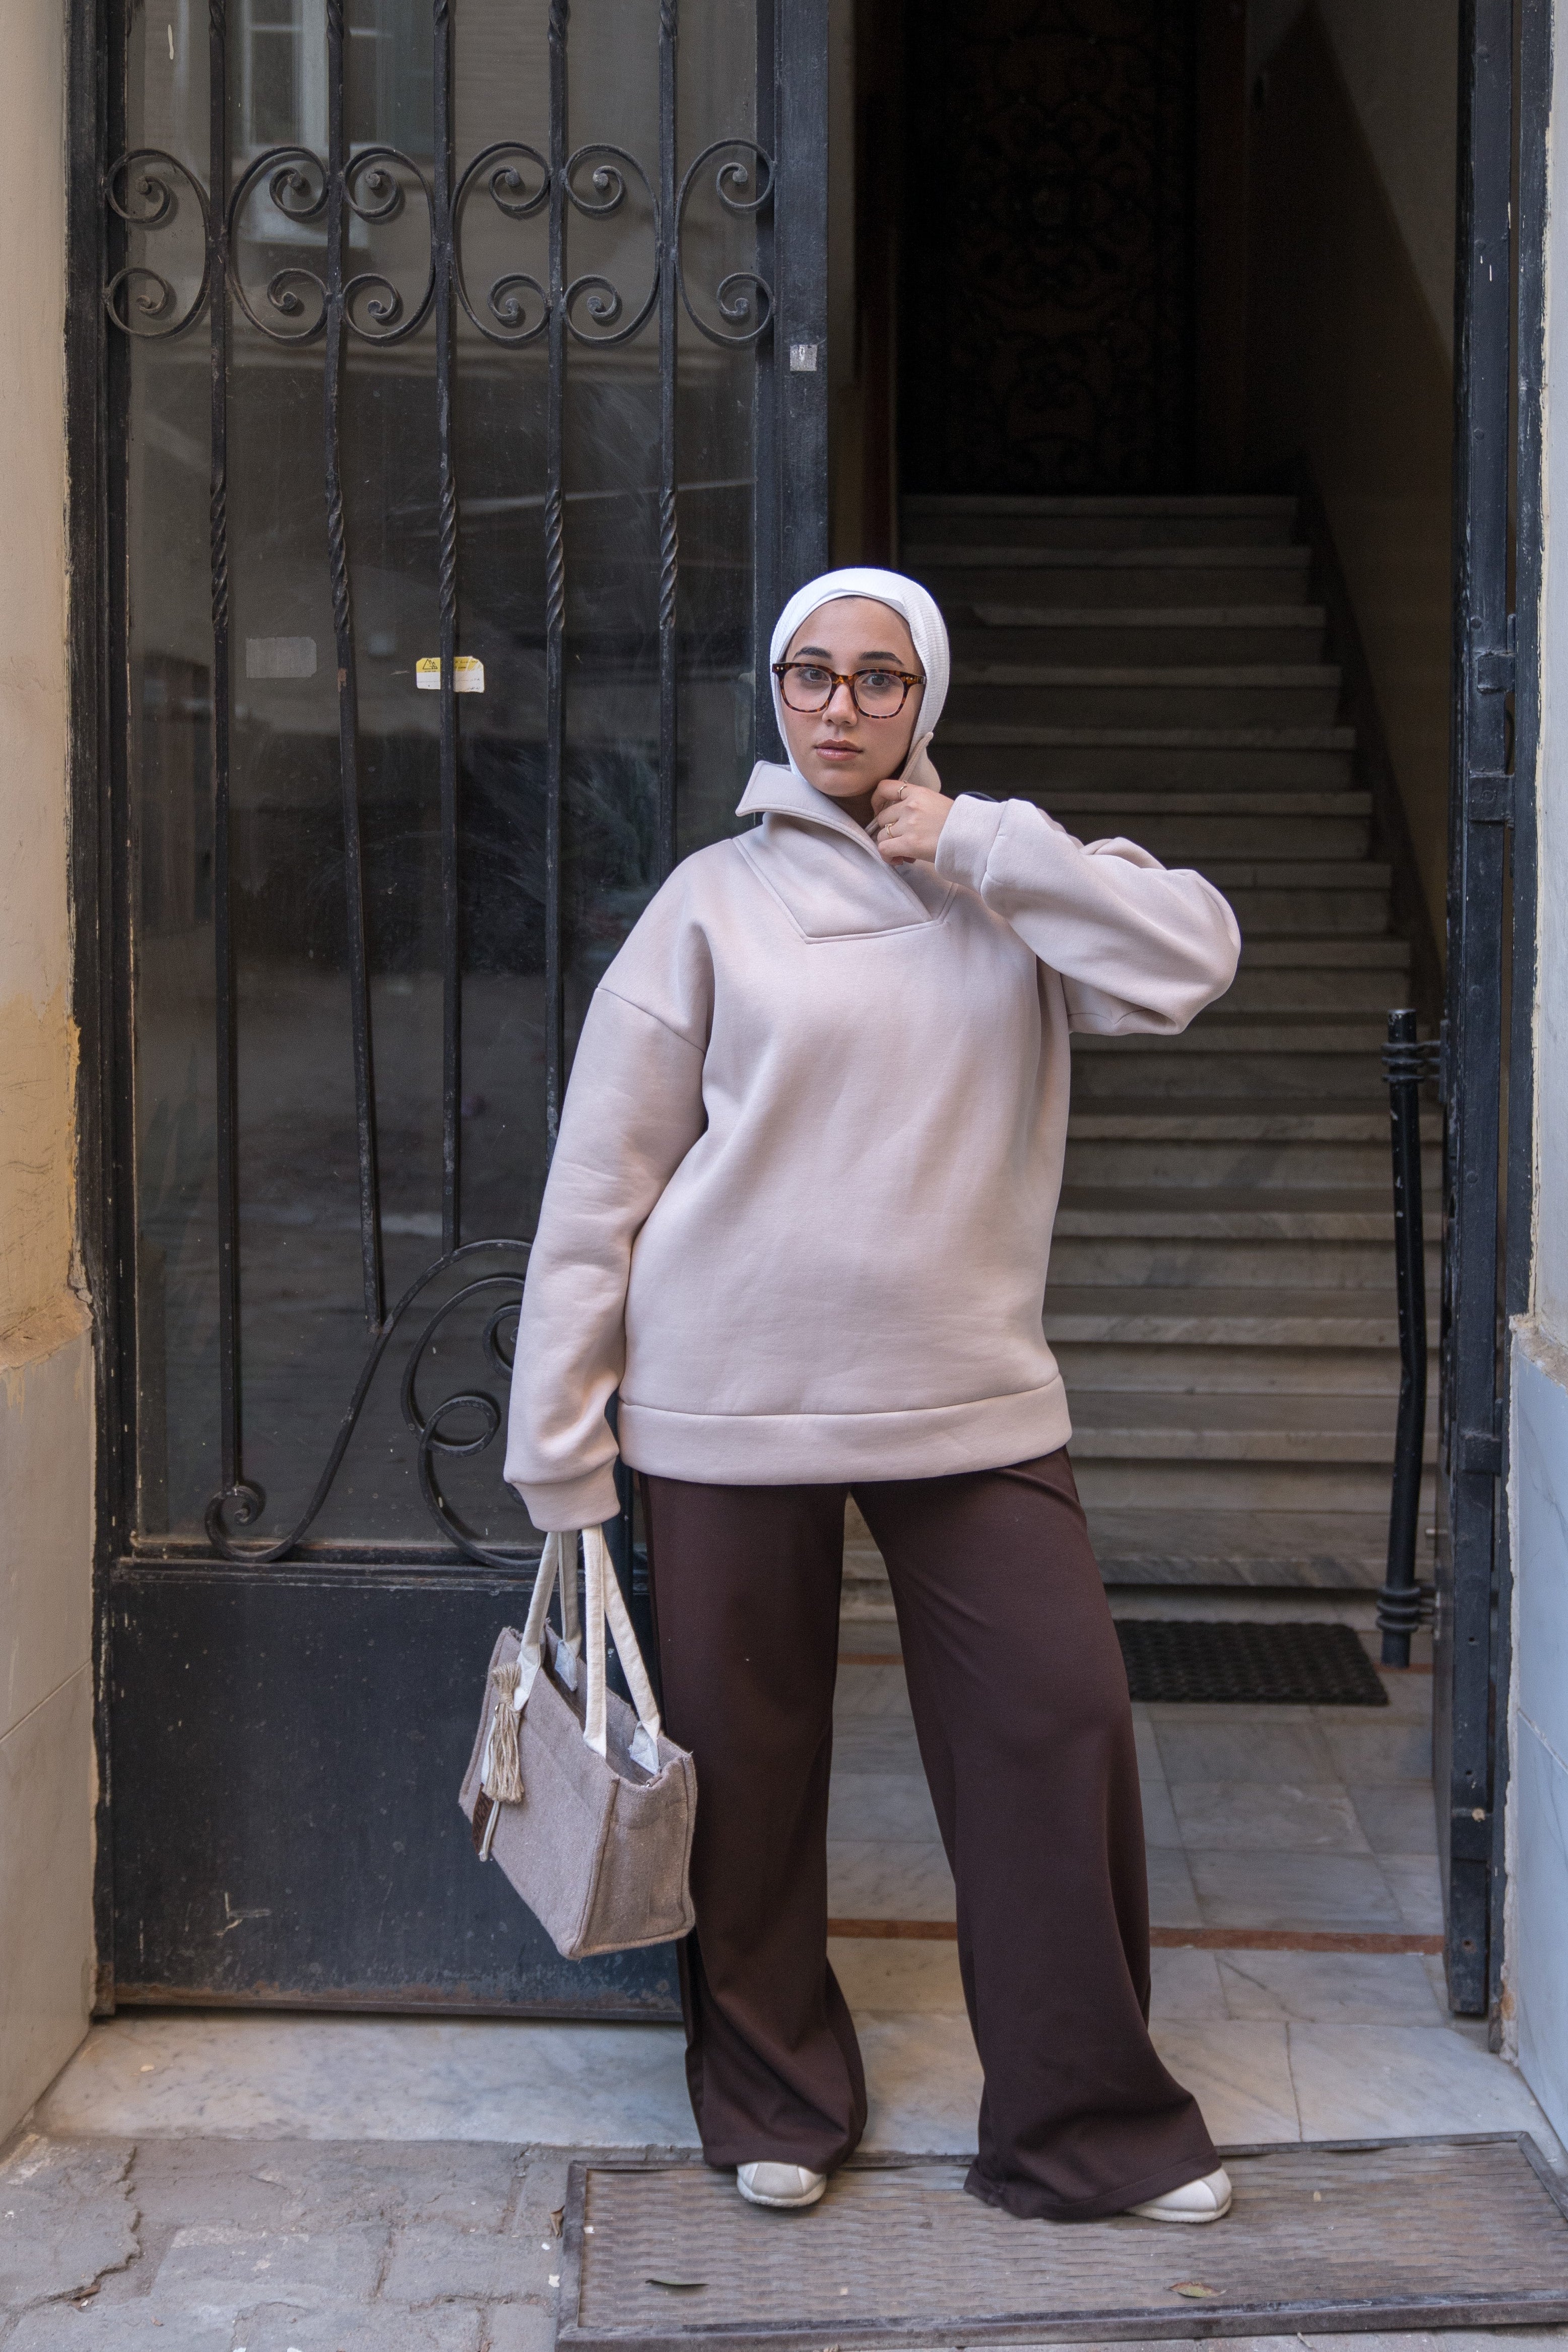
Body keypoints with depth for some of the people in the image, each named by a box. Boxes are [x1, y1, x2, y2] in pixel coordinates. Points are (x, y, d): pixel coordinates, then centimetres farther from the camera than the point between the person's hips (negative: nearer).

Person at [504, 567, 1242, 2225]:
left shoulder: (1002, 885, 8)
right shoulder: (715, 902, 0)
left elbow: (1192, 958, -9)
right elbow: (601, 1176, -1)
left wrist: (972, 844, -11)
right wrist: (559, 1439, -3)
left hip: (969, 1399, 2)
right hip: (734, 1403, -1)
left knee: (1063, 1722, -2)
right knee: (747, 1758, 8)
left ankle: (1088, 2122, 14)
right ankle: (773, 2101, 29)